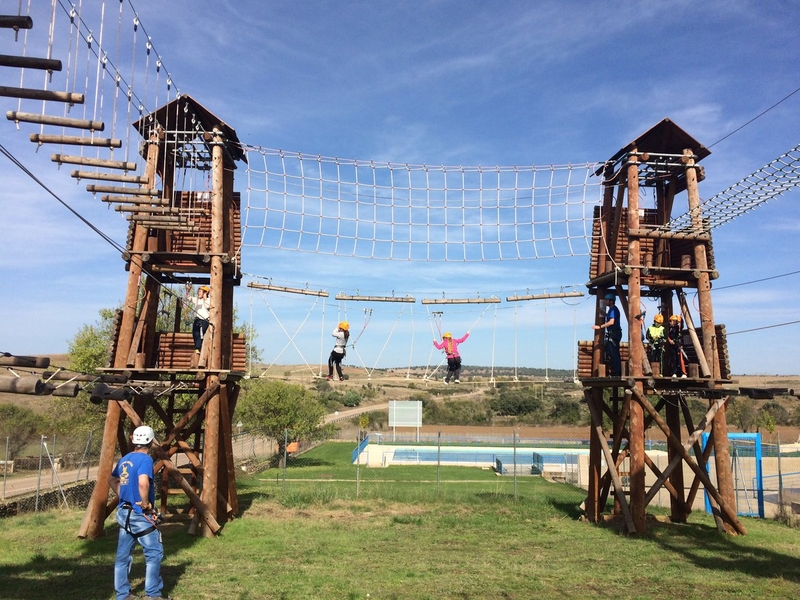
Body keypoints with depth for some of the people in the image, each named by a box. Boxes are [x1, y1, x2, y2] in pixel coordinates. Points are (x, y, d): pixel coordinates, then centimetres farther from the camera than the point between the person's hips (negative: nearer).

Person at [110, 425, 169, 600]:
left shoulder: (124, 459, 9)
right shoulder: (145, 459, -16)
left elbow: (112, 481, 20)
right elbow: (143, 483, -31)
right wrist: (146, 505, -18)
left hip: (124, 513, 8)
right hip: (140, 515, -8)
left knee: (123, 555, 13)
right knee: (154, 553, 2)